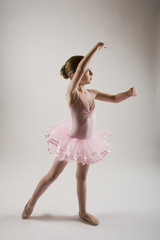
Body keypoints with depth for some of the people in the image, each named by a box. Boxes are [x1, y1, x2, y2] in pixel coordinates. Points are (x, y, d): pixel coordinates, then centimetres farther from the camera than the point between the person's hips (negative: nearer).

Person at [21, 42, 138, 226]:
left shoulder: (91, 93, -3)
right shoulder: (71, 92, -22)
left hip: (88, 141, 6)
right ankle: (31, 203, 35)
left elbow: (114, 98, 7)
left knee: (82, 177, 20)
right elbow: (81, 67, -38)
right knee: (52, 175, 11)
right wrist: (97, 47, -30)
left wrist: (129, 93, -11)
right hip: (73, 140, -5)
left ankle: (83, 212, 39)